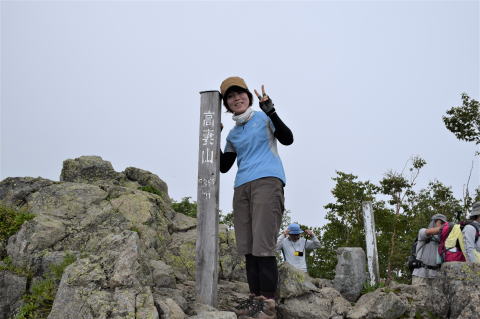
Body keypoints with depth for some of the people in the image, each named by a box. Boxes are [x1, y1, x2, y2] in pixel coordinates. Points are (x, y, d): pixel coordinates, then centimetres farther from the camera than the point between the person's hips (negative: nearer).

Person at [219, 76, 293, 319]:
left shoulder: (263, 118, 8)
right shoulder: (232, 134, 22)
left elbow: (287, 139, -6)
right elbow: (224, 166, 20)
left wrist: (270, 111, -17)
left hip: (267, 181, -6)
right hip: (241, 188, 6)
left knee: (263, 245, -13)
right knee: (247, 247, 2)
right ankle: (255, 298, 8)